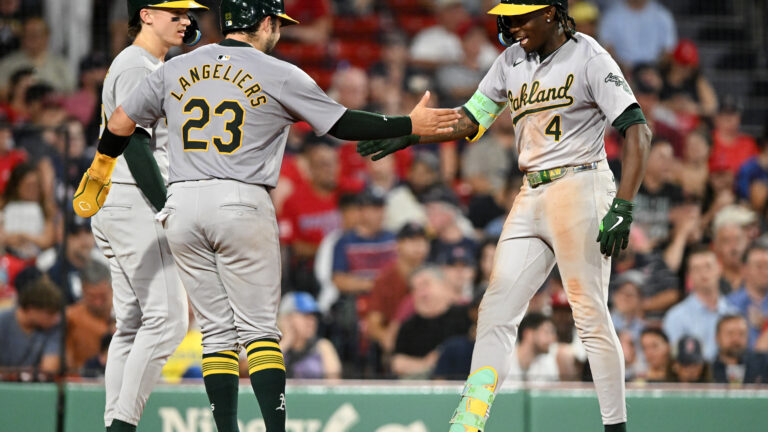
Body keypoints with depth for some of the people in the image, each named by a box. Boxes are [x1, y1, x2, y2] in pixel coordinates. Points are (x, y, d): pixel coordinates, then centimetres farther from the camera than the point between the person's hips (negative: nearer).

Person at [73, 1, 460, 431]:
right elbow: (343, 124, 0)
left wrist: (100, 168, 36)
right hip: (242, 203, -4)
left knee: (217, 330, 10)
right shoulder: (279, 76, -2)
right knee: (259, 328, 0)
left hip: (182, 205, 4)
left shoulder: (175, 69, 10)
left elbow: (121, 123, 18)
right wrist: (411, 125, 10)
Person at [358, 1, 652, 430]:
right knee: (497, 310, 0)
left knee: (591, 315, -8)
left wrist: (623, 207, -22)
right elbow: (470, 120, 17)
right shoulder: (512, 61, 13)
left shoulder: (588, 58, -8)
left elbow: (637, 130, -13)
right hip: (531, 197, 7)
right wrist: (407, 137, 3)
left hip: (580, 189, -7)